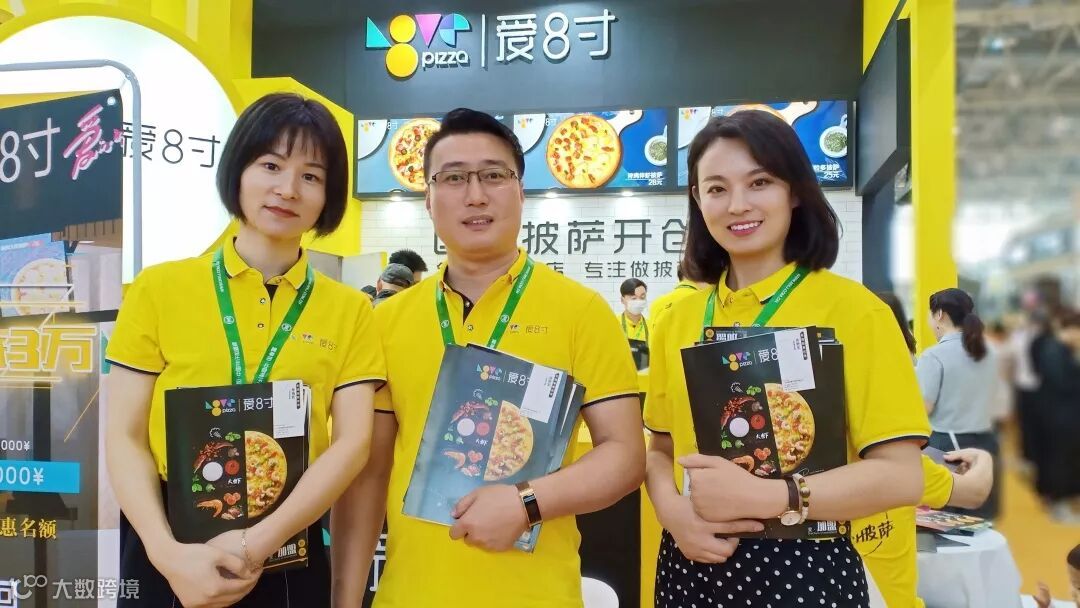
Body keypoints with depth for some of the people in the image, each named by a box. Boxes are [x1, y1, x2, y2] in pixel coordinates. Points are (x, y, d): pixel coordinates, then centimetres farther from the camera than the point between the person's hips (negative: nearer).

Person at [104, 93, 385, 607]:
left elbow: (353, 442, -7)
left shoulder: (350, 311, 1)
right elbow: (125, 436, -2)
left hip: (288, 556, 1)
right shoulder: (159, 289, 1)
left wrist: (258, 543, -18)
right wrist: (169, 553, -16)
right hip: (170, 557, 0)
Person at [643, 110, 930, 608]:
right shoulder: (677, 319, 3)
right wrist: (673, 510, -9)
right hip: (691, 565, 4)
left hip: (802, 566, -4)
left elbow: (900, 474, -12)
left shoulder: (853, 309, -9)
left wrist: (761, 497, -21)